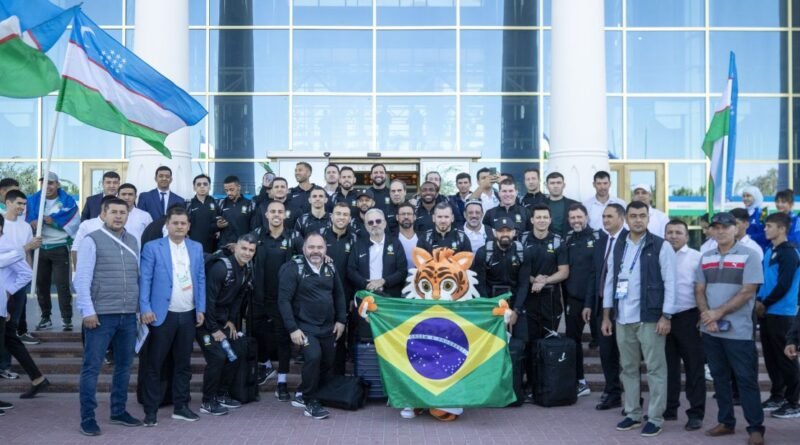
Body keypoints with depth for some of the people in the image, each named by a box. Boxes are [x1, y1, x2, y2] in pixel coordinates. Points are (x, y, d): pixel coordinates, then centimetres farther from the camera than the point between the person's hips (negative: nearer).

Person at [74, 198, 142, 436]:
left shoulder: (133, 242, 12)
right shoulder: (92, 241, -5)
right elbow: (82, 279, -9)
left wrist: (142, 307, 11)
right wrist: (88, 311, -14)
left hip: (129, 314, 6)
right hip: (101, 314, -5)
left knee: (124, 365, 12)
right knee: (92, 367, 0)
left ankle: (118, 411, 24)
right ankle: (87, 417, 8)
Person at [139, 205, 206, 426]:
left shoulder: (197, 248, 11)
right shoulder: (152, 248, -1)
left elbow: (201, 279, 10)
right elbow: (145, 280, -5)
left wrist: (201, 309, 4)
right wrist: (145, 309, -14)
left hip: (188, 315, 4)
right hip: (162, 314, -4)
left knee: (183, 364, 11)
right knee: (154, 364, 1)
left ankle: (180, 406, 20)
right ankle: (151, 411, 8)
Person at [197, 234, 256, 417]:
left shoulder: (247, 269, 2)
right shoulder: (221, 267, -23)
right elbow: (208, 299, -23)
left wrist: (232, 321, 4)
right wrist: (213, 329, -19)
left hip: (222, 318, 8)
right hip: (205, 319, -8)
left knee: (238, 351, 6)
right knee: (217, 356, -16)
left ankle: (219, 395, 19)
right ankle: (207, 402, -1)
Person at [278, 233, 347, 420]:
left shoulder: (330, 268, 5)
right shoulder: (293, 268, -12)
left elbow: (339, 295, 15)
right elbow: (284, 300, -15)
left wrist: (341, 320, 7)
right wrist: (293, 328, -19)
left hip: (328, 327, 6)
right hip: (305, 327, -6)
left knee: (327, 364, 10)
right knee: (313, 356, -26)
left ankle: (302, 395, 32)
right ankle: (310, 402, -7)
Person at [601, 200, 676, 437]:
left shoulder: (661, 246, -4)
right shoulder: (618, 247, 10)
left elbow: (670, 283, -6)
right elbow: (611, 281, 12)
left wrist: (666, 317, -12)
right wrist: (606, 316, 10)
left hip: (650, 318, -5)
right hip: (623, 319, 5)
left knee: (655, 369, 2)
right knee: (628, 368, 12)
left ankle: (655, 418, 11)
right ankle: (632, 414, 23)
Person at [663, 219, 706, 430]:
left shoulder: (696, 257, -2)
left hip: (688, 318, -4)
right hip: (664, 317, 4)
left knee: (694, 366, 2)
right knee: (669, 366, 13)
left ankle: (696, 414, 9)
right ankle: (670, 408, 24)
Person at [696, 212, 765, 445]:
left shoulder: (748, 255, -5)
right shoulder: (706, 258, 10)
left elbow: (747, 292, -12)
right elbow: (699, 291, 8)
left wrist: (718, 312, -14)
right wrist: (707, 316, -9)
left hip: (738, 330, -5)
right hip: (710, 330, 5)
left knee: (746, 379, -2)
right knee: (720, 377, 11)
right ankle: (726, 422, 22)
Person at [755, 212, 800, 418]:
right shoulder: (770, 251, 14)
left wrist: (765, 304, -10)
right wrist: (759, 300, 2)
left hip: (782, 313, -8)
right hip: (767, 312, 8)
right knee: (770, 356, 13)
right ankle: (777, 396, 24)